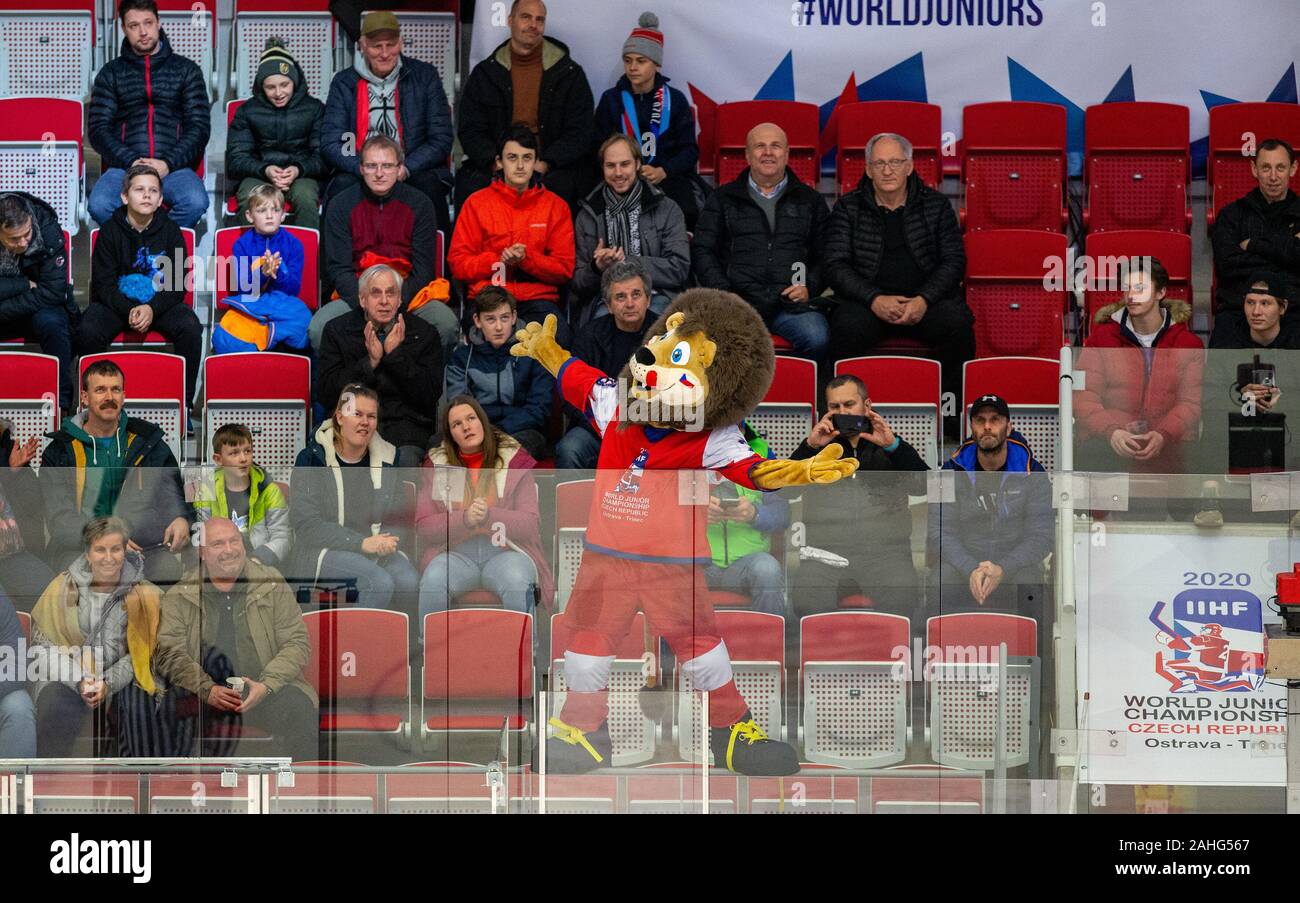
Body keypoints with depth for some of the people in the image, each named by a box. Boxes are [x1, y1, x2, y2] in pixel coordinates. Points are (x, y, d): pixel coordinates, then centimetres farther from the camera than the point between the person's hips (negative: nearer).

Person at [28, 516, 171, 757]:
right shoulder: (63, 589, 1)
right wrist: (80, 681, -14)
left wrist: (108, 683, -16)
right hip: (66, 679, 0)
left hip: (121, 682, 0)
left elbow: (141, 652, 0)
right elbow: (42, 645, 0)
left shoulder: (142, 595, 3)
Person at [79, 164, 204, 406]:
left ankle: (183, 402, -16)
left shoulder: (170, 230, -2)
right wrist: (129, 310, -23)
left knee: (191, 329, -29)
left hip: (160, 302, 0)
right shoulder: (110, 230, -4)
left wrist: (152, 309, -22)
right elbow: (103, 283, -5)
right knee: (88, 332, -30)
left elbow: (178, 283, -4)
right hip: (116, 302, 0)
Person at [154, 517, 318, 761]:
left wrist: (266, 686, -13)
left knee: (299, 707, -31)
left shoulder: (273, 585, 10)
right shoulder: (178, 597, 9)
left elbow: (297, 643, 5)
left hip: (268, 689, 1)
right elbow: (169, 653, -2)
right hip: (203, 693, -1)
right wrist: (207, 690, -19)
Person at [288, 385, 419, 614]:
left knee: (409, 581, -29)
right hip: (323, 552, -4)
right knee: (380, 582, -33)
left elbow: (397, 520, 13)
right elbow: (306, 524, -10)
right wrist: (361, 543, -19)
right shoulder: (312, 459, -1)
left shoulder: (387, 460, 12)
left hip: (377, 551, 4)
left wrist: (387, 540, -12)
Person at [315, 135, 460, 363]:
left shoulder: (419, 204, 5)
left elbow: (423, 268, 1)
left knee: (447, 325, -30)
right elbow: (338, 268, 0)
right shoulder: (341, 205, 4)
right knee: (318, 329, -30)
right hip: (355, 296, 0)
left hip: (410, 294, 0)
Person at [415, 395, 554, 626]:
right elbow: (423, 525, 1)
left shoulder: (514, 459, 3)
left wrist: (489, 516, -22)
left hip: (507, 551, -1)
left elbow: (531, 523, -4)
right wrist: (465, 519, -17)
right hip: (456, 554, 1)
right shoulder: (437, 464, 8)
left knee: (517, 584, -35)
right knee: (433, 581, -31)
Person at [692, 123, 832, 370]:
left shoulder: (810, 200, 22)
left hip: (791, 303, 1)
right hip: (738, 300, 0)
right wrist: (723, 292, -3)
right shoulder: (723, 199, 20)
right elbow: (702, 251, 13)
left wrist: (810, 287, 1)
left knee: (817, 339, -33)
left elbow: (825, 255, 20)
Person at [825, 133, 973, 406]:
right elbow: (836, 266, 1)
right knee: (848, 327, -35)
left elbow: (954, 261, 6)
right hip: (868, 300, -1)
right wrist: (874, 299, -15)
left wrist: (924, 300, -12)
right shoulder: (848, 208, 10)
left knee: (957, 322, -31)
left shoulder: (936, 205, 12)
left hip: (926, 300, 1)